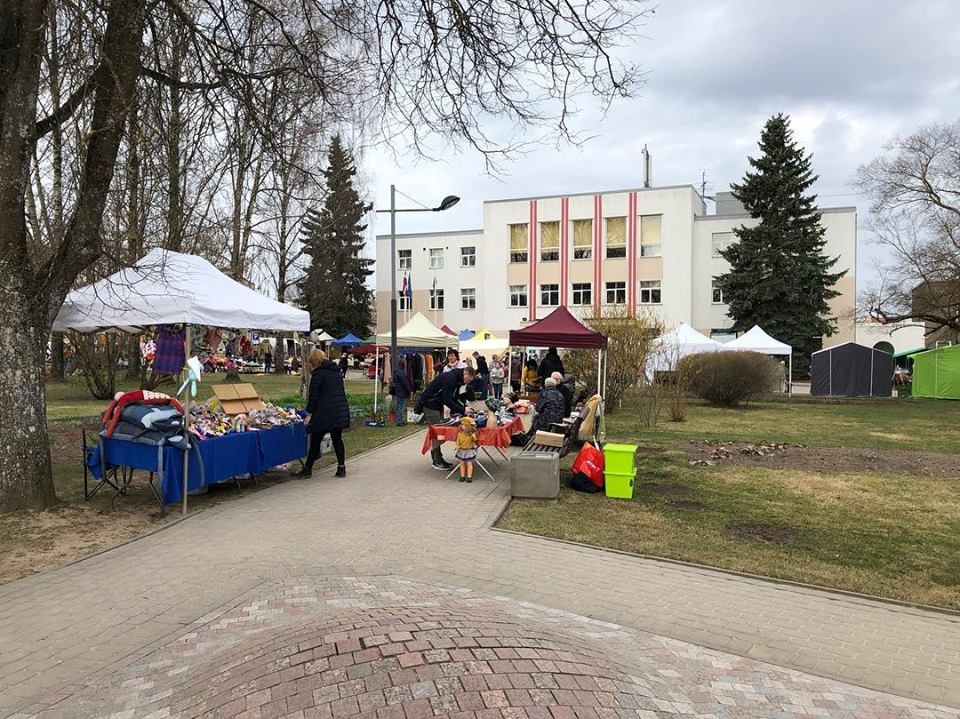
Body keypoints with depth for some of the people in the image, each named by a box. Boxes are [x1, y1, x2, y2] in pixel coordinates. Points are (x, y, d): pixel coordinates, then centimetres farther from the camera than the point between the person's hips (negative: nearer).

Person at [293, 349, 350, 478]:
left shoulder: (317, 373, -7)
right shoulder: (336, 371, 15)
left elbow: (313, 396, -10)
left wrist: (309, 414, -5)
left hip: (324, 412, -7)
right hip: (341, 411, 7)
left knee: (315, 440, 3)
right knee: (337, 439, 11)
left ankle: (307, 469, 11)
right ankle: (341, 468, 9)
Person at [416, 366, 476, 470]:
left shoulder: (456, 379, 6)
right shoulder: (450, 378, -25)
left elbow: (454, 398, 11)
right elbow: (447, 400, -28)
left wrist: (465, 408, -3)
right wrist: (462, 410, -26)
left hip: (438, 404, 10)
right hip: (429, 404, -10)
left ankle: (438, 459, 16)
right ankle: (437, 461, -2)